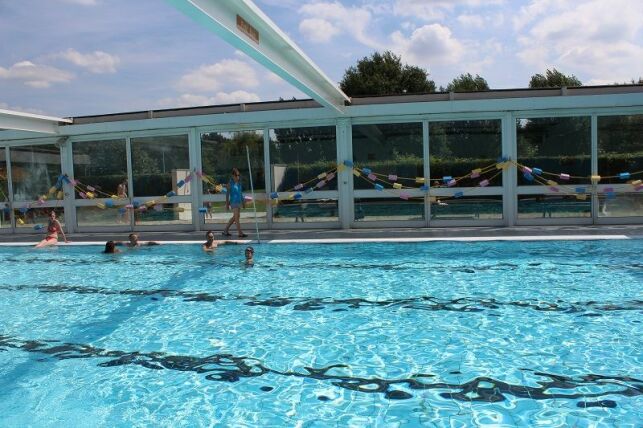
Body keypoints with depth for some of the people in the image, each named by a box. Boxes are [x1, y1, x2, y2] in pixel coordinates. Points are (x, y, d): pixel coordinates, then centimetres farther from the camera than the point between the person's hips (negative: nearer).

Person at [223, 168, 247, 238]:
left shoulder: (239, 183, 10)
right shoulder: (230, 184, -8)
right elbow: (227, 194, -7)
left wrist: (243, 202, 18)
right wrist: (227, 204, -9)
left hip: (239, 202, 8)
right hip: (234, 202, -8)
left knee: (234, 217, 14)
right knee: (237, 217, -9)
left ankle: (226, 230, 25)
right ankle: (240, 233, -9)